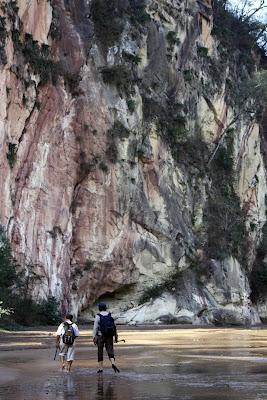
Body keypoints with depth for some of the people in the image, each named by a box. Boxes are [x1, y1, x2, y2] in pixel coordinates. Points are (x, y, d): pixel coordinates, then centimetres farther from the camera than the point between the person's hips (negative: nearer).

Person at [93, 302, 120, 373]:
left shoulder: (98, 316, -6)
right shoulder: (110, 315, 6)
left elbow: (95, 327, -10)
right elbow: (114, 326, 6)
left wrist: (94, 338, -7)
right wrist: (116, 336, 11)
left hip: (101, 336, -2)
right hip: (110, 336, 2)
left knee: (100, 352, 9)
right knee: (110, 351, 2)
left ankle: (100, 368, 11)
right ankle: (113, 364, -24)